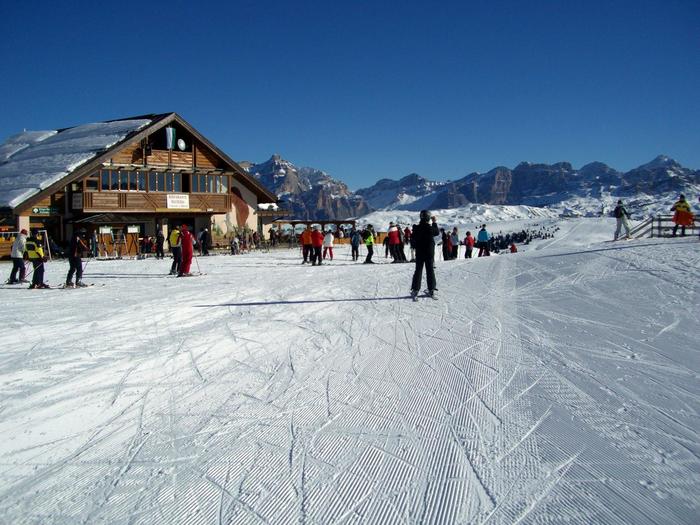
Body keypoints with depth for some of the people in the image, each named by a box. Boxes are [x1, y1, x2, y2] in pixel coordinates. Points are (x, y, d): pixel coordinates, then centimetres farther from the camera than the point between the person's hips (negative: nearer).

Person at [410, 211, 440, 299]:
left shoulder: (416, 228, -10)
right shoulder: (431, 228, -13)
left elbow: (412, 239, 0)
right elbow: (437, 232, 9)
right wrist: (434, 223, 17)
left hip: (419, 253, 1)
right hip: (429, 253, -1)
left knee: (418, 271, 7)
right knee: (430, 271, 9)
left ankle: (415, 290, 2)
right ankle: (431, 289, 11)